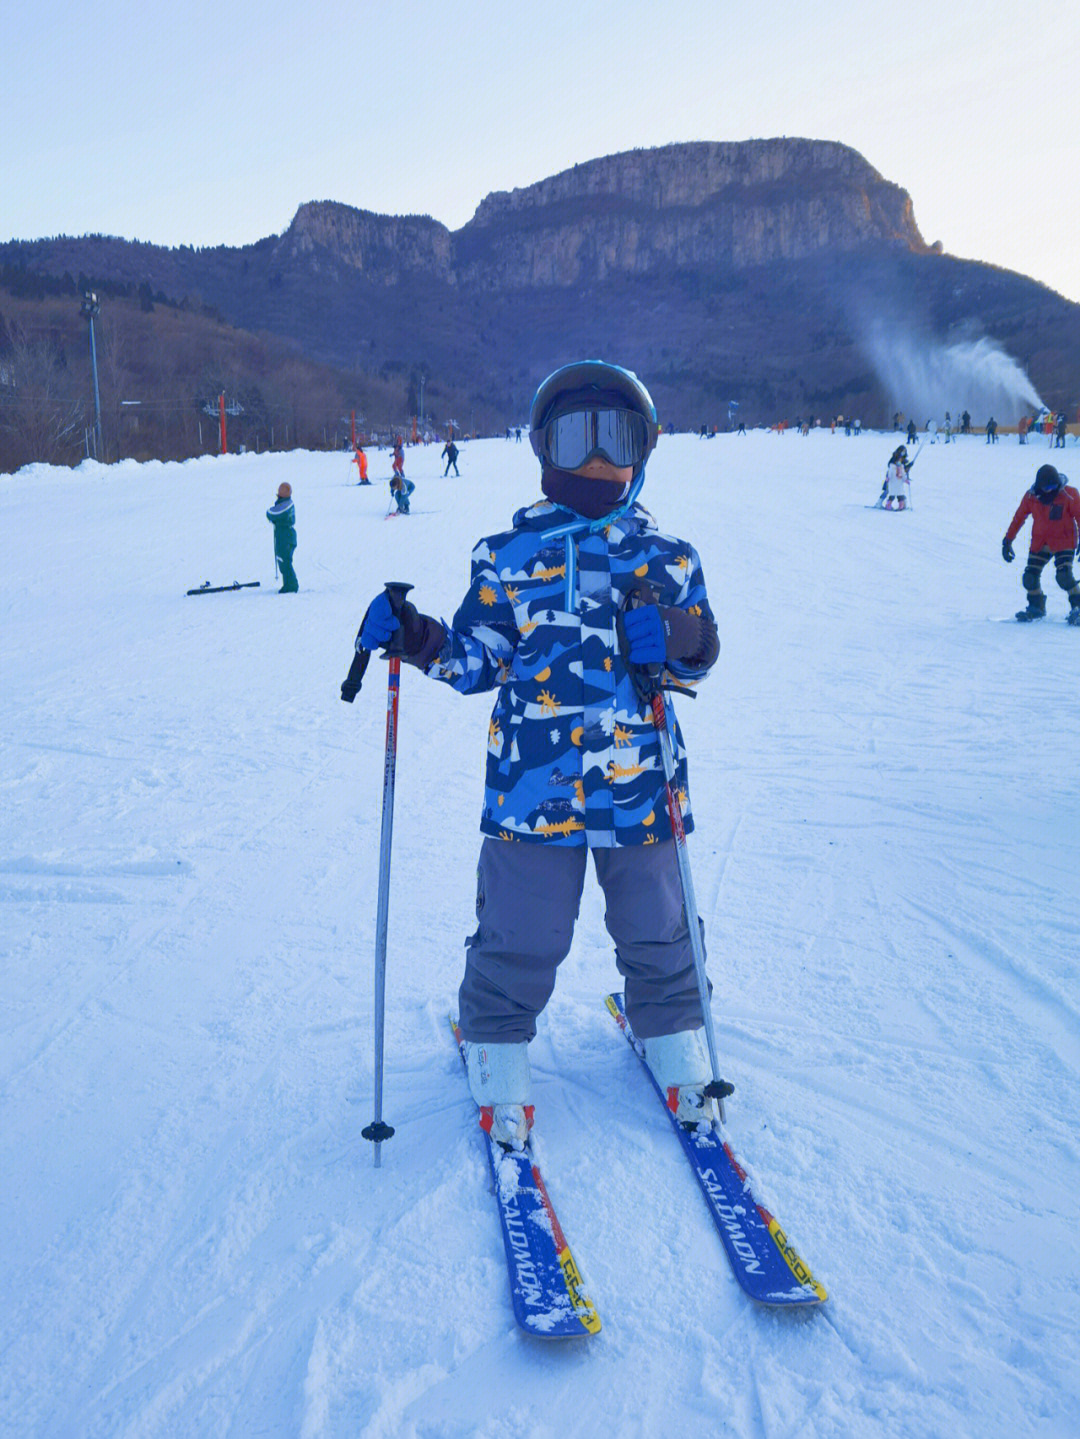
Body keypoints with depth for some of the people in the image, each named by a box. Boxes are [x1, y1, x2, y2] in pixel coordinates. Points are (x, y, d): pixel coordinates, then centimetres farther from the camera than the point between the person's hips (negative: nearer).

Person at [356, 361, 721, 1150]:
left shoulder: (666, 557, 6)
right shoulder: (507, 554, 4)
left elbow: (700, 656, 5)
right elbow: (477, 660, 6)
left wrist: (674, 638, -16)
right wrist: (414, 639, -9)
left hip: (640, 784, 2)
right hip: (532, 785, -1)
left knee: (656, 936, 16)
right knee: (519, 941, 5)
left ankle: (680, 1060, 39)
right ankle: (498, 1066, 29)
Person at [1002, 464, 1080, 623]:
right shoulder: (1031, 496, -5)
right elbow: (1018, 517, 7)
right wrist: (1007, 541, 10)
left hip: (1064, 541, -4)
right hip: (1040, 543, 4)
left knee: (1064, 575, -20)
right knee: (1030, 576, -2)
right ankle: (1036, 608, 20)